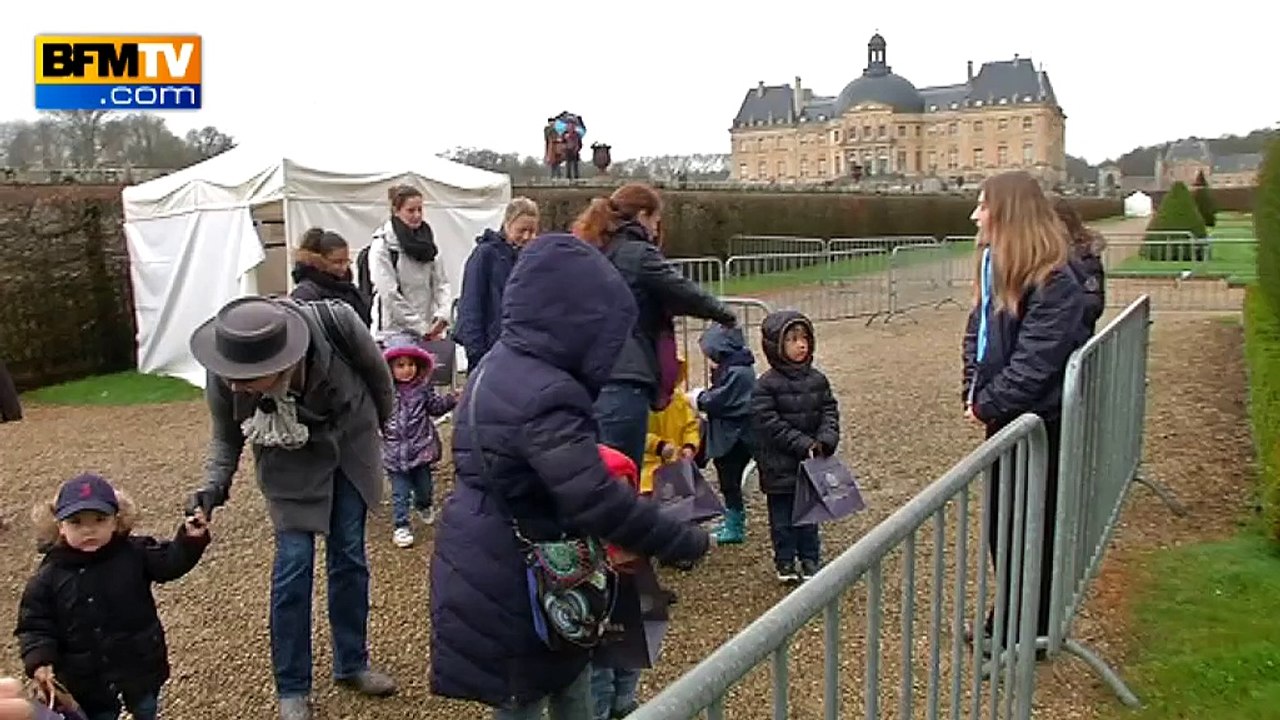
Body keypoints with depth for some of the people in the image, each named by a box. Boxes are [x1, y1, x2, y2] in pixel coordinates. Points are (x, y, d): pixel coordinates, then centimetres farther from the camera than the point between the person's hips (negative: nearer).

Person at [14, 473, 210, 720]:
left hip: (141, 665, 1)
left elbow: (170, 562, -7)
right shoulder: (49, 577, -12)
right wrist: (40, 661, -21)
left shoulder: (135, 552, -11)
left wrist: (191, 540, -26)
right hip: (88, 678, 0)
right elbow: (35, 625, -7)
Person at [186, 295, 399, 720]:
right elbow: (225, 437, -9)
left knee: (349, 557, 9)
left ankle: (352, 665, 27)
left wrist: (379, 422, 6)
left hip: (350, 442, 1)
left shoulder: (336, 324, -36)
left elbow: (376, 371, -11)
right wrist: (216, 482, -27)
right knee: (294, 564, -5)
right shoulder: (225, 376, -32)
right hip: (290, 460, -1)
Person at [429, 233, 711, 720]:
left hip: (491, 566, 9)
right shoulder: (546, 396, -29)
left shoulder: (500, 365, 3)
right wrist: (687, 542, -20)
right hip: (509, 581, -9)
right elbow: (598, 502, -31)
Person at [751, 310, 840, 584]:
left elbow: (830, 411, 3)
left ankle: (810, 560, 28)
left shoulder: (817, 379, 2)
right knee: (782, 517, 8)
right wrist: (803, 444, -21)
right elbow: (769, 423, -18)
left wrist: (825, 441, -15)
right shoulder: (765, 386, -14)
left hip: (812, 462, 4)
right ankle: (785, 562, 22)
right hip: (780, 466, -4)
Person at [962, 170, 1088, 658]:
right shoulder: (995, 266, 6)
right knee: (1000, 521, 18)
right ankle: (1008, 621, 36)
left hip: (1041, 422, -8)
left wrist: (987, 404, -17)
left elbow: (1036, 361, -25)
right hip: (1004, 417, 8)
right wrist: (973, 393, -2)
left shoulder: (1054, 282, -20)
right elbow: (977, 333, 10)